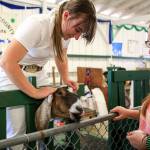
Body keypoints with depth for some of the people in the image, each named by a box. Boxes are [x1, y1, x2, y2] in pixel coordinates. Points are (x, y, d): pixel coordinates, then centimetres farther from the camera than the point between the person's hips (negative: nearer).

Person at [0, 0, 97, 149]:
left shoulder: (66, 29, -5)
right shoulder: (37, 25, -29)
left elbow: (61, 56, 13)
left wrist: (66, 79, -2)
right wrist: (35, 92, -30)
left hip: (38, 75, 6)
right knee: (18, 132, -6)